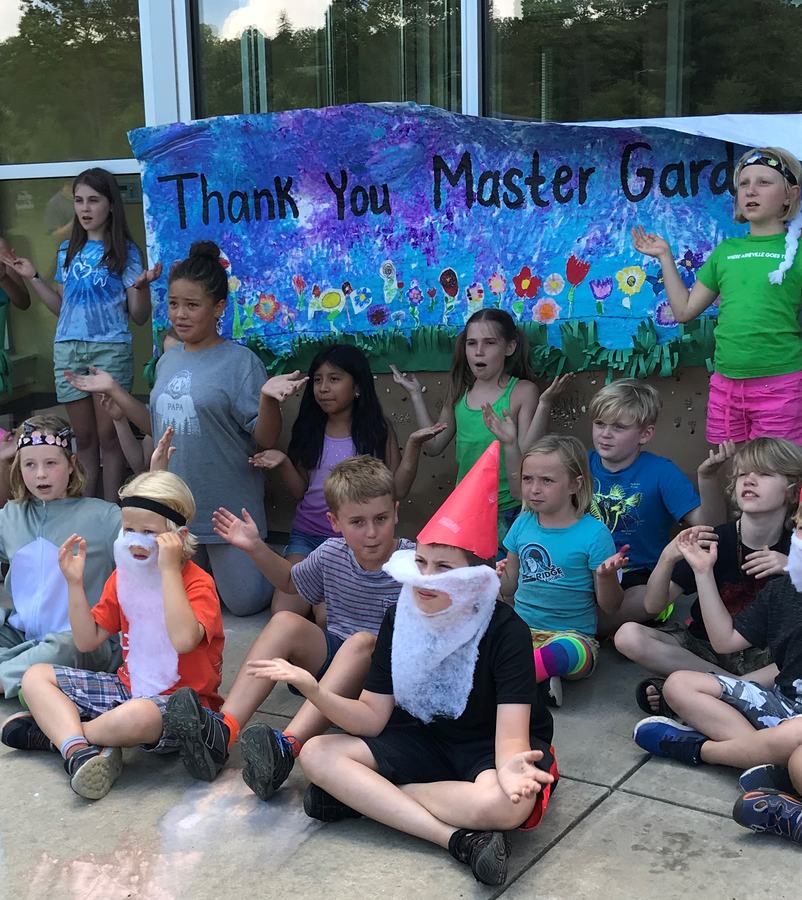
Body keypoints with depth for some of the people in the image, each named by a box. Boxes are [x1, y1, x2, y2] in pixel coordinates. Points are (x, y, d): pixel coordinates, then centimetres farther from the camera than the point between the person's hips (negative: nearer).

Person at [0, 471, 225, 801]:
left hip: (180, 701, -7)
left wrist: (169, 568, -32)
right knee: (36, 676, 0)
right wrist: (75, 582, -5)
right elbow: (87, 640, 7)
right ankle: (78, 750, -27)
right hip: (129, 686, 8)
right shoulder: (122, 577, 7)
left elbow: (184, 640, -34)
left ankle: (54, 731, -12)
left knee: (139, 715, -42)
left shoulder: (197, 582, -14)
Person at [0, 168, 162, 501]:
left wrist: (141, 286, -21)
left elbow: (139, 317, -4)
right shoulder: (67, 251, 11)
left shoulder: (125, 252, -1)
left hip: (110, 350, -4)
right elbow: (62, 308, 18)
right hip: (68, 351, 4)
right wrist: (33, 278, 11)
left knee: (109, 436, -2)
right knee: (83, 437, 8)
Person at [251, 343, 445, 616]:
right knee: (284, 610, -16)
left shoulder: (377, 431, -2)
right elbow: (300, 491, 7)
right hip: (307, 535, 3)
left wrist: (413, 445, -15)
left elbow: (397, 490, -6)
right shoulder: (308, 430, 5)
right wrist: (283, 463, -11)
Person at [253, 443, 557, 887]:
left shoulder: (506, 630, -21)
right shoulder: (400, 619, -6)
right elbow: (372, 718, -6)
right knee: (317, 753, -15)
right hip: (424, 739, 5)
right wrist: (312, 689, -24)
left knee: (507, 804, -39)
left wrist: (510, 764, -54)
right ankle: (457, 838, -25)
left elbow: (511, 736, -28)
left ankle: (359, 795, -20)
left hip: (487, 749, -5)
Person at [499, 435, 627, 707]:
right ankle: (539, 683, -21)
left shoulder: (594, 533, -8)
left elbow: (610, 605, -3)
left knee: (560, 651, -40)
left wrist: (606, 576, -23)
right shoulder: (523, 524, 6)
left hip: (572, 635, -5)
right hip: (522, 628, 5)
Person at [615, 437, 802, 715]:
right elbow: (653, 607, -10)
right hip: (705, 646, 1)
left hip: (764, 655, -1)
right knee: (629, 635, -25)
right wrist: (668, 557, -29)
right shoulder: (714, 540, -9)